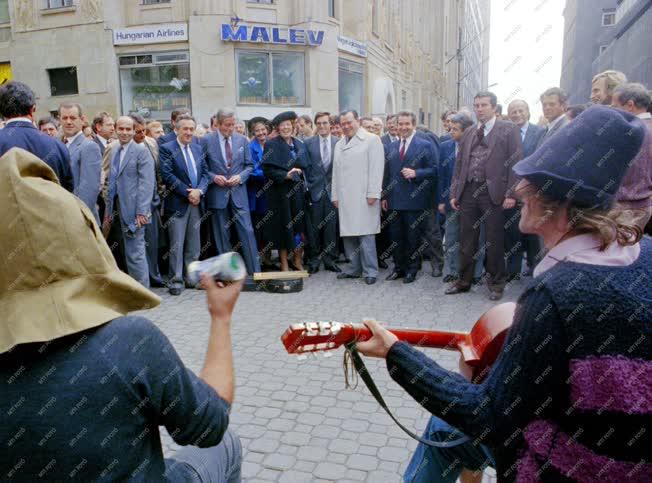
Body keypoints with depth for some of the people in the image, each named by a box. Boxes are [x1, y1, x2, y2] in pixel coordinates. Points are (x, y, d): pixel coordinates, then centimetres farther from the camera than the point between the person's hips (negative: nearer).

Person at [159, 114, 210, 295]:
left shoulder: (198, 148, 14)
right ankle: (176, 280, 6)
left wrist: (199, 191, -9)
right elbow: (168, 175, -12)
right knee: (177, 244, -2)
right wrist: (188, 194, -14)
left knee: (194, 245, 10)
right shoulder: (166, 149, -4)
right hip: (177, 203, -5)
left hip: (196, 202, 6)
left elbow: (205, 172, 9)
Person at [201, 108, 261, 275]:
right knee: (222, 235, 7)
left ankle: (255, 271, 5)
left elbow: (249, 165, 9)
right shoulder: (206, 141, -1)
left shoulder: (242, 140, 5)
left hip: (238, 192, 1)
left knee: (247, 231, -2)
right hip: (217, 194, -1)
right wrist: (213, 177, -13)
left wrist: (240, 177, -8)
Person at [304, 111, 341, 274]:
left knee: (331, 226, 5)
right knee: (314, 226, 3)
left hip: (333, 189, 1)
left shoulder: (339, 142, 4)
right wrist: (307, 186, -1)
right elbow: (305, 166, 4)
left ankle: (330, 259, 16)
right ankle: (314, 259, 14)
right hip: (315, 189, 0)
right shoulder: (308, 143, 4)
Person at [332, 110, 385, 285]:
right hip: (345, 198, 6)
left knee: (365, 234, -6)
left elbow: (376, 168, -7)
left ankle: (370, 271, 2)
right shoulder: (339, 144, 20)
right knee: (348, 235, 6)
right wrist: (335, 195, 13)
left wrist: (373, 194, -12)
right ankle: (354, 269, 16)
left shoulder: (372, 140, 0)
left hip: (364, 197, -6)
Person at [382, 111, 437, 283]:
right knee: (396, 236, 10)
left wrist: (416, 173, -20)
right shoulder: (392, 146, 13)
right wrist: (385, 196, 12)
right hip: (394, 201, 4)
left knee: (413, 237, 5)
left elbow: (433, 170, -6)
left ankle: (412, 270, 18)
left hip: (415, 200, -4)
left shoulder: (425, 145, -2)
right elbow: (387, 172, 15)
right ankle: (399, 267, 24)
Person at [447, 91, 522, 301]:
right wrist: (454, 193, 8)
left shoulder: (508, 129, 1)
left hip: (493, 192, -4)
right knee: (466, 240, 11)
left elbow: (516, 162, -5)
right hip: (468, 190, 4)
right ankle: (464, 281, 23)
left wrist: (511, 194, -13)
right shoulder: (469, 133, 15)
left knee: (494, 241, 3)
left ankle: (496, 284, 18)